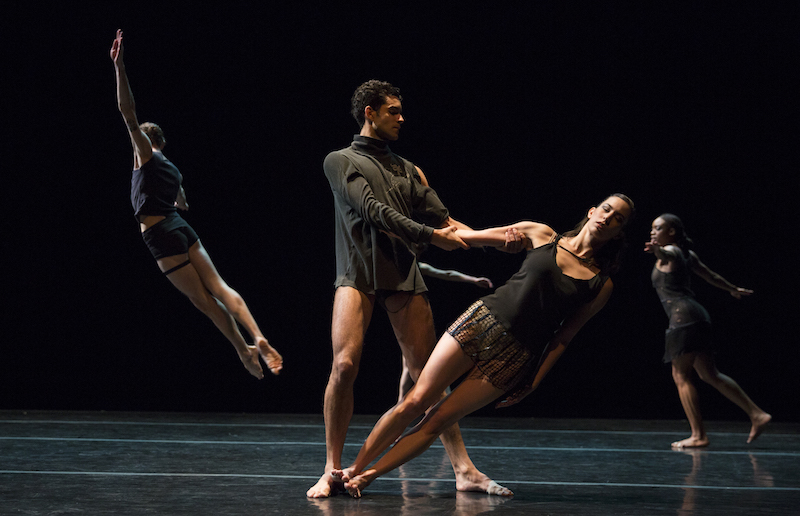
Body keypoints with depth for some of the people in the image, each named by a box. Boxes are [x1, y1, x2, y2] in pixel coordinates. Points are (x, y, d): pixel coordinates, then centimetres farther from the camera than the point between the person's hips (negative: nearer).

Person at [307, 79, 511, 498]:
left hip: (404, 278, 4)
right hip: (357, 274, -4)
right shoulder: (340, 162, 10)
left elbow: (441, 219, 15)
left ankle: (464, 470, -1)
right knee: (344, 365, -18)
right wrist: (430, 235, -10)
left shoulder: (406, 169, 25)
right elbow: (374, 211, -4)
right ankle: (333, 472, -8)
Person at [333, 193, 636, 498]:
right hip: (482, 321, 1)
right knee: (416, 401, -5)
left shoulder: (602, 286, 4)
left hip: (516, 356, 0)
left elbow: (563, 337, 7)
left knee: (437, 421, -4)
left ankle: (367, 476, 4)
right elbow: (468, 236, 13)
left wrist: (533, 383, 3)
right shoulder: (540, 235, 5)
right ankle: (353, 468, 7)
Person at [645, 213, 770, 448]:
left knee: (681, 376, -7)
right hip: (698, 315, 10)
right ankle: (757, 414, 12)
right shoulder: (687, 254, 24)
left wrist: (657, 250, -53)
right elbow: (710, 275, 38)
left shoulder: (671, 251, -3)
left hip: (683, 315, -10)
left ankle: (698, 435, -10)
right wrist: (733, 289, 54)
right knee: (709, 374, 13)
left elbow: (666, 254, -30)